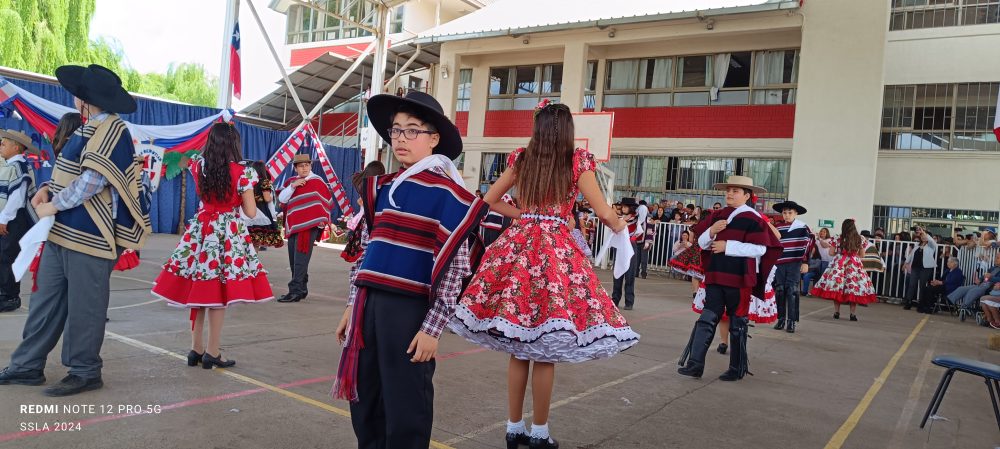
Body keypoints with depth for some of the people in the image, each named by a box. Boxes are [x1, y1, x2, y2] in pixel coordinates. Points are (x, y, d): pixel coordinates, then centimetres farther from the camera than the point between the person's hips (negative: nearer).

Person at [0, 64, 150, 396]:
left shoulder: (112, 129, -13)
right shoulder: (91, 128, 16)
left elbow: (94, 180, -20)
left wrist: (53, 206, -11)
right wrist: (49, 189, 5)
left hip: (89, 234, -10)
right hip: (64, 231, 10)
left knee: (84, 305, 0)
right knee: (47, 299, 15)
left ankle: (85, 372, 12)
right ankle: (28, 366, 25)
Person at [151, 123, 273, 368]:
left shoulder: (198, 165, 0)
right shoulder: (241, 172, -12)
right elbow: (251, 212, -9)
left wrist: (218, 131, 32)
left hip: (201, 230, 5)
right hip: (229, 233, -4)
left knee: (198, 291, 12)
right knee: (218, 295, 1)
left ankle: (196, 349, 20)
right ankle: (212, 353, 8)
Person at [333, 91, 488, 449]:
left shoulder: (445, 191, -10)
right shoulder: (382, 187, 12)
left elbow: (454, 265, -13)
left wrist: (433, 327, -15)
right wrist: (353, 305, 18)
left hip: (409, 309, -7)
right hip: (370, 304, 7)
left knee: (405, 412, 4)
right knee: (365, 406, 16)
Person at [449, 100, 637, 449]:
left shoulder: (520, 159, 10)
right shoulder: (578, 161, -1)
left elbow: (490, 200, 18)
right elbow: (604, 213, 2)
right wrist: (619, 226, 22)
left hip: (518, 244, 4)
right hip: (556, 249, -4)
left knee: (518, 348, 10)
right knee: (545, 352, 3)